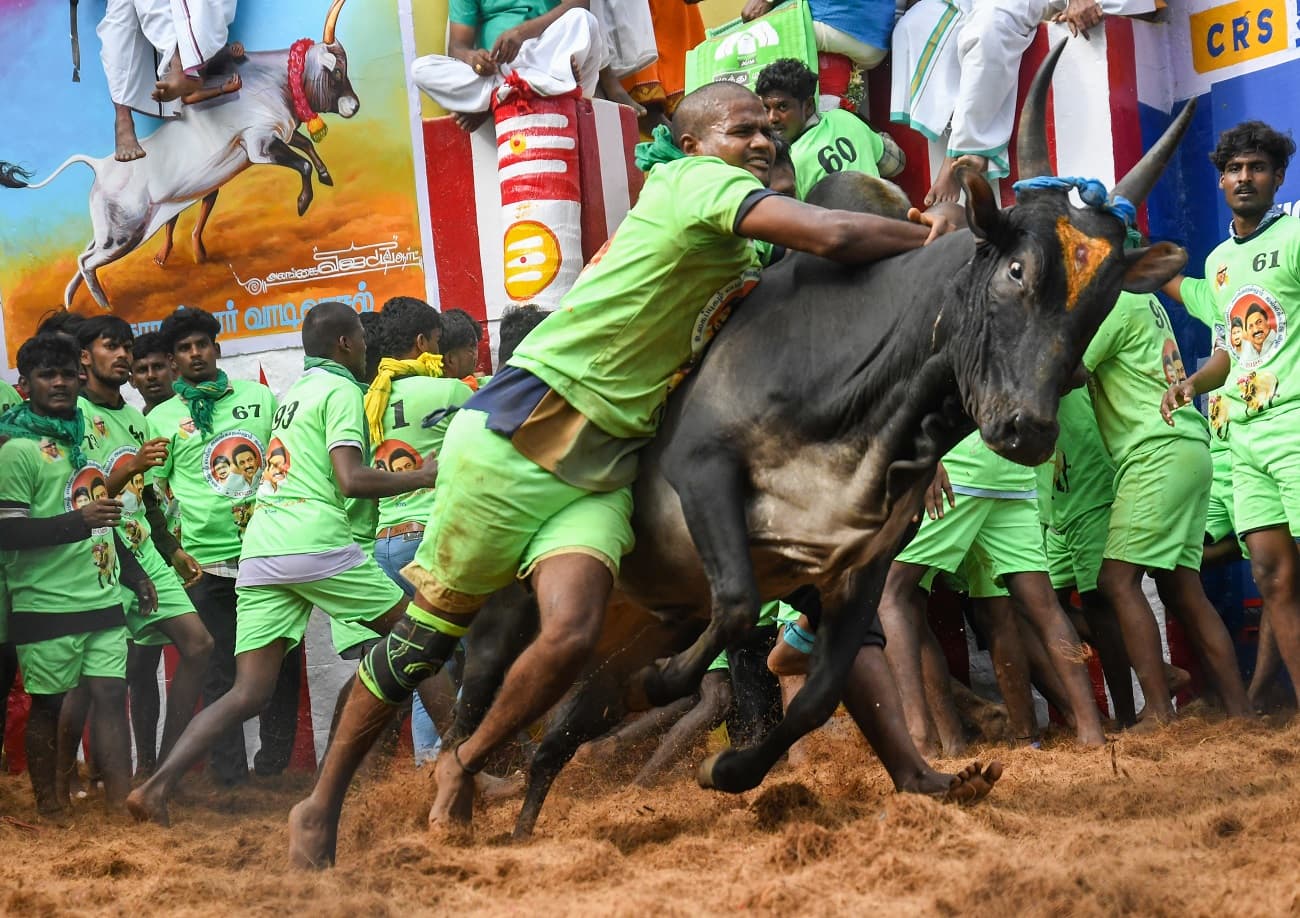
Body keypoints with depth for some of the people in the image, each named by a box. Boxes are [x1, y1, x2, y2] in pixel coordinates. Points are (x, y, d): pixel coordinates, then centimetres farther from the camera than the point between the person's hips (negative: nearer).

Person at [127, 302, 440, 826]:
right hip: (315, 543, -7)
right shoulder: (342, 391, 1)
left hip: (259, 548, 7)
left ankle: (158, 787, -15)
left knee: (249, 693, 1)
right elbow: (351, 480, -12)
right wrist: (424, 476, -2)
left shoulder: (294, 393, 26)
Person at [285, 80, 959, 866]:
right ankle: (322, 806, 18)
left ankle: (464, 770, 8)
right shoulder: (693, 182, -11)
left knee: (572, 636, -17)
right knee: (432, 632, 2)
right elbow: (833, 236, -21)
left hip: (602, 470, 7)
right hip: (520, 434, -7)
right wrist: (924, 237, -7)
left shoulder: (744, 259, 15)